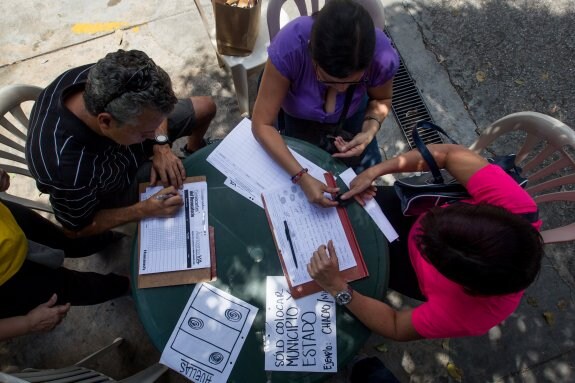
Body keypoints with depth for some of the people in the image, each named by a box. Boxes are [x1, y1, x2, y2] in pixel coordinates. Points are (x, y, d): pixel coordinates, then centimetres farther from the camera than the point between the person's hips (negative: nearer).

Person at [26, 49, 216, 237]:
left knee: (205, 107, 7)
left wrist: (161, 146, -25)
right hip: (116, 186, -4)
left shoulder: (101, 78, -33)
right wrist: (145, 210, -31)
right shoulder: (68, 169, -45)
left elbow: (152, 111, -10)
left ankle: (193, 152, 37)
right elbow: (78, 228, -22)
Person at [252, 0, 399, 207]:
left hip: (351, 112, 2)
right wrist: (301, 177, -45)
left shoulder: (383, 56, -34)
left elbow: (381, 99, -10)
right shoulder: (289, 47, -42)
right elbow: (262, 124, -35)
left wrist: (370, 131, -31)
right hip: (297, 115, -1)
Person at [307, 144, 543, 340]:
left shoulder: (469, 312, -41)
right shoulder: (510, 199, -38)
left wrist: (337, 287, -38)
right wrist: (374, 171, -32)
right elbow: (449, 154, -26)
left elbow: (396, 328, -26)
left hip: (414, 270, -2)